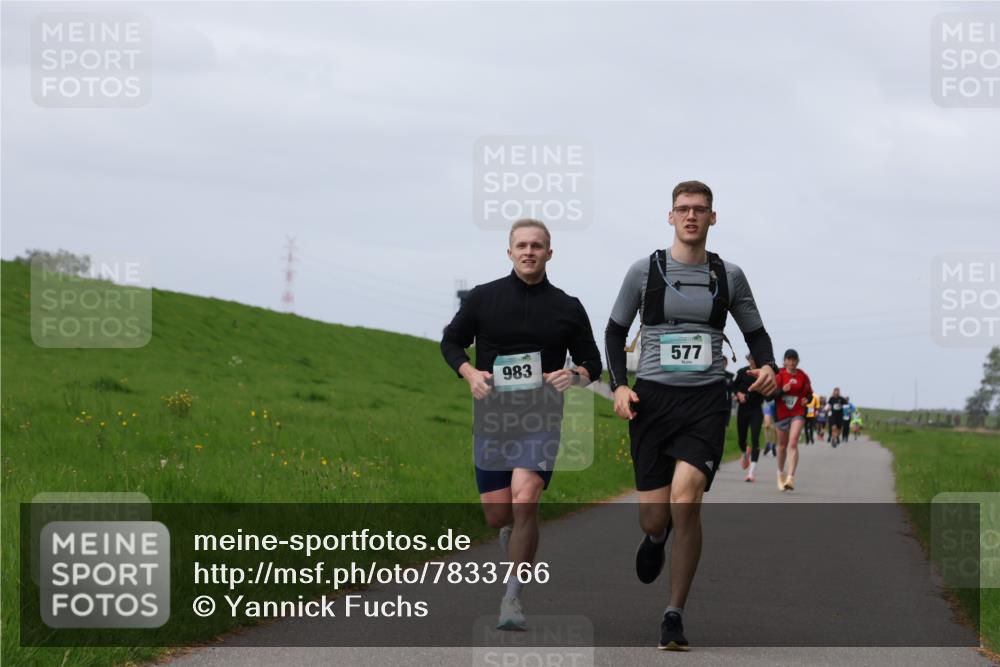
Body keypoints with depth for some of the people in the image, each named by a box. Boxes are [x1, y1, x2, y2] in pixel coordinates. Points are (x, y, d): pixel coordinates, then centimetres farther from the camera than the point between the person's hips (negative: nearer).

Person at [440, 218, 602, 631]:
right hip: (491, 415, 1)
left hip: (540, 417, -1)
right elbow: (451, 341, 14)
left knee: (524, 501, -19)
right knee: (497, 515, 3)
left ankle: (512, 598, -11)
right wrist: (469, 373, -6)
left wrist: (574, 376, -11)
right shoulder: (483, 298, 4)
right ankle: (516, 533, 43)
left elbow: (592, 363, 11)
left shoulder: (567, 308, 5)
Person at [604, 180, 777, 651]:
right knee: (653, 517, -2)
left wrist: (767, 366, -3)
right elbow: (615, 331, 12)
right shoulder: (645, 271, 5)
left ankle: (674, 617, -10)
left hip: (706, 400, 0)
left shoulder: (728, 276, 8)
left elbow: (755, 332, 18)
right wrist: (619, 386, -3)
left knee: (685, 500, -19)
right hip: (652, 399, 1)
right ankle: (655, 539, 40)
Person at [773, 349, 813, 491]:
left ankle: (790, 477, -25)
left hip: (798, 414, -1)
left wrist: (807, 399, -9)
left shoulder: (803, 376, 1)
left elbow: (809, 393, 13)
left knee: (793, 443, -18)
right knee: (782, 445, 14)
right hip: (782, 414, 1)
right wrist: (782, 390, -25)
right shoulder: (779, 375, -2)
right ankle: (780, 473, 37)